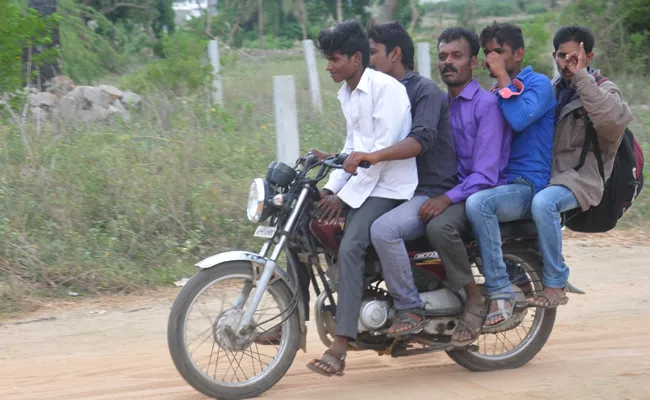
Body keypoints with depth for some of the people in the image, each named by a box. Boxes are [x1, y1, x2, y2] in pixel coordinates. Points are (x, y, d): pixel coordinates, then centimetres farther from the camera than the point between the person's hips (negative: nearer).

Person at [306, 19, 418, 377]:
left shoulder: (386, 88, -15)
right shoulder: (347, 93, 14)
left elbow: (382, 150, -20)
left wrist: (344, 196, -21)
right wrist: (330, 187, 5)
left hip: (389, 187, -9)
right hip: (360, 183, 9)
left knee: (350, 248, -26)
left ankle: (340, 347, -30)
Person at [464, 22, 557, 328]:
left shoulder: (538, 84, -3)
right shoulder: (493, 94, 21)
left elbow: (519, 119, -24)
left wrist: (503, 77, -16)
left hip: (527, 185, -8)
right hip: (495, 182, 8)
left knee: (477, 203, -36)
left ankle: (500, 290, -30)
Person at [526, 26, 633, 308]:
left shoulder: (603, 90, -2)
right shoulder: (553, 88, 17)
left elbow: (614, 119, -26)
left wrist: (581, 76, -25)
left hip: (581, 177, -7)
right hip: (546, 174, 7)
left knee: (543, 203, -35)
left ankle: (556, 285, -23)